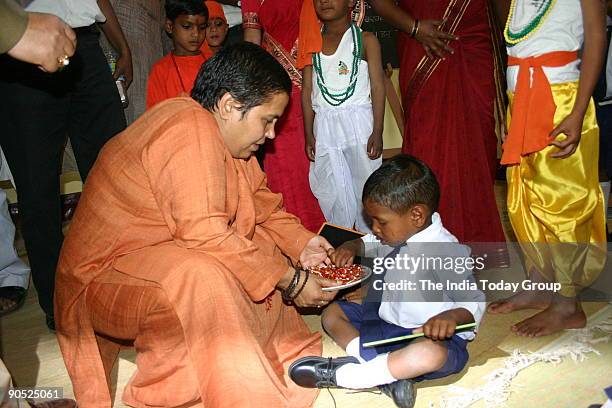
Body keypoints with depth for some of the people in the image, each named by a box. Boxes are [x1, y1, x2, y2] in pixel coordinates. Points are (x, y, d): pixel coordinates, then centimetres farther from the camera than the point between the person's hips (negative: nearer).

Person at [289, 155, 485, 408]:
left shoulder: (446, 252, -22)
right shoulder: (399, 233, 2)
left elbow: (475, 302, -16)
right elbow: (374, 243, 25)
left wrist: (452, 316, -37)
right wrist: (353, 246, 3)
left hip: (433, 334, -8)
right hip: (386, 321, 9)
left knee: (432, 354, -42)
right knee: (332, 313, 4)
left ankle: (339, 375, -28)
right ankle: (389, 374, -18)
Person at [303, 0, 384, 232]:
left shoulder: (366, 40, 1)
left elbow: (377, 87, -2)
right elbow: (307, 91, 8)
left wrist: (377, 132, -8)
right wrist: (309, 134, 4)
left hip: (358, 121, -2)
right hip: (324, 125, 3)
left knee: (365, 188, 2)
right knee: (332, 194, 7)